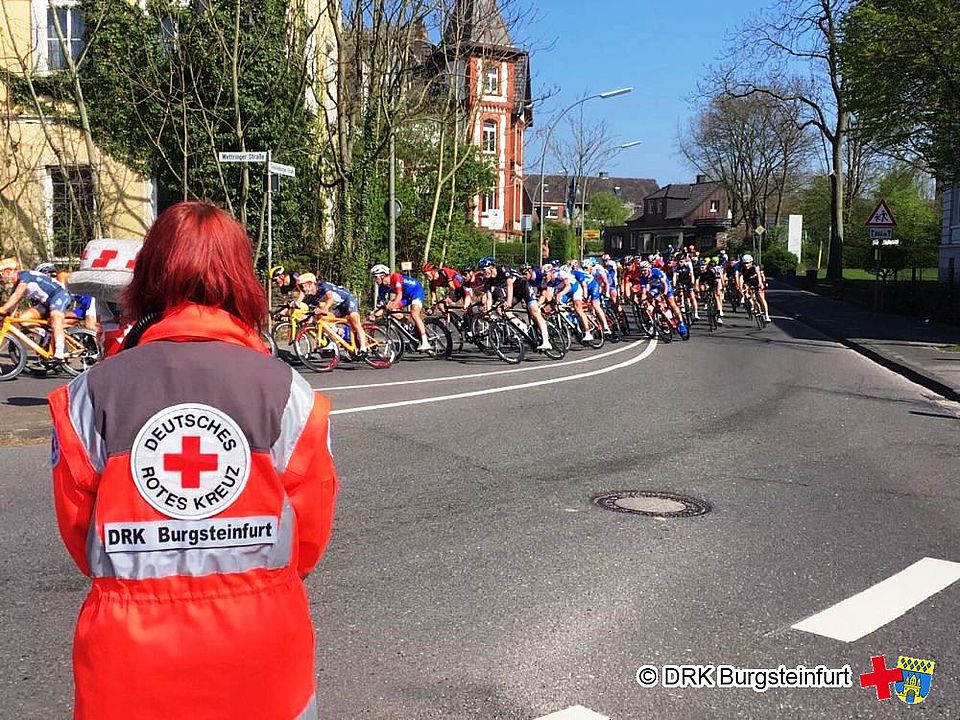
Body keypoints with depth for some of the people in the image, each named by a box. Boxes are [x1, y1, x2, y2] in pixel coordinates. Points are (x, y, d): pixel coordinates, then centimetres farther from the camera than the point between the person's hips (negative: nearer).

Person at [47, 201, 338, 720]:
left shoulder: (93, 392, -9)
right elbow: (311, 527, -2)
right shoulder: (286, 390, -11)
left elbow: (75, 522, 2)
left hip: (131, 644, 0)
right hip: (260, 645, 0)